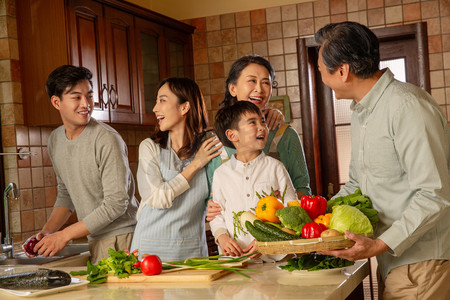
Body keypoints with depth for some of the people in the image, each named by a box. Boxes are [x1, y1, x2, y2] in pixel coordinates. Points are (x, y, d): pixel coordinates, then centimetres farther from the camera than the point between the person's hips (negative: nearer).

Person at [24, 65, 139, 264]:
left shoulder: (107, 140, -17)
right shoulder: (55, 140, 7)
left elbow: (116, 203, -19)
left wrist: (64, 235, -15)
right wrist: (46, 232, 3)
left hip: (121, 237, -6)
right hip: (95, 240, 6)